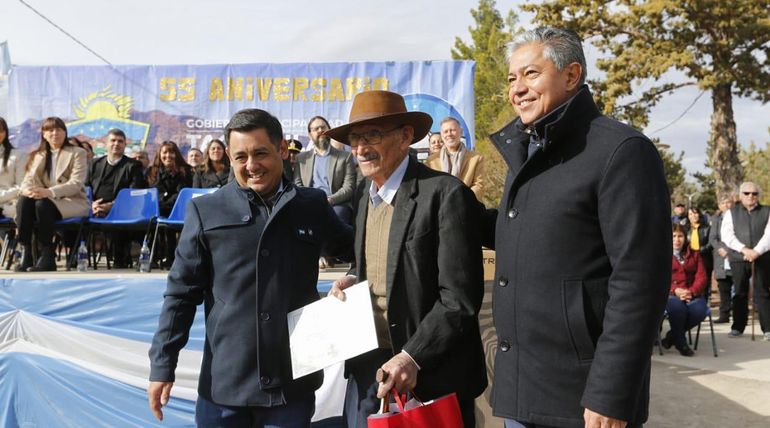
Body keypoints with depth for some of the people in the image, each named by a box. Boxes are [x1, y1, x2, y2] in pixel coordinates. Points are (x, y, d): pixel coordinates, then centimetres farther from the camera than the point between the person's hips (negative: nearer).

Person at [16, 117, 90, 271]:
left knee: (43, 204, -34)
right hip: (46, 199, 4)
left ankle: (47, 256, -30)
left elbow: (76, 184, -12)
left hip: (72, 202, -4)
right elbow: (28, 179, 6)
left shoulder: (77, 153, 2)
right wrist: (27, 190, -21)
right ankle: (25, 252, -32)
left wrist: (49, 192, -28)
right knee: (24, 200, -28)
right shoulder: (37, 155, 18)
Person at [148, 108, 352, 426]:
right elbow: (181, 293, 0)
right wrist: (162, 365, -4)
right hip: (224, 384, 0)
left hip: (293, 383, 1)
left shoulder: (313, 206, 3)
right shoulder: (206, 211, -3)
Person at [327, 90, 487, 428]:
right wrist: (353, 282, 0)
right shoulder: (366, 196, 9)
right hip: (366, 368, 7)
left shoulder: (445, 194, -15)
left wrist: (411, 357, -21)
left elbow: (460, 299, -17)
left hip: (430, 376, -6)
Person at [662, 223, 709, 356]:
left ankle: (672, 336, -6)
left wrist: (691, 292, -13)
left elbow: (702, 277, 7)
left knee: (699, 310, -31)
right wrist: (675, 290, -18)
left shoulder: (694, 254, 20)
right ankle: (681, 343, -14)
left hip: (691, 294, 3)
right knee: (677, 307, -38)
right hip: (669, 294, -3)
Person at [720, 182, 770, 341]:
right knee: (739, 293, 5)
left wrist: (757, 251, -18)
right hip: (738, 258, 1)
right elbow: (726, 235, -2)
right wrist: (744, 249, -14)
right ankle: (737, 327, 12)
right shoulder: (731, 213, 10)